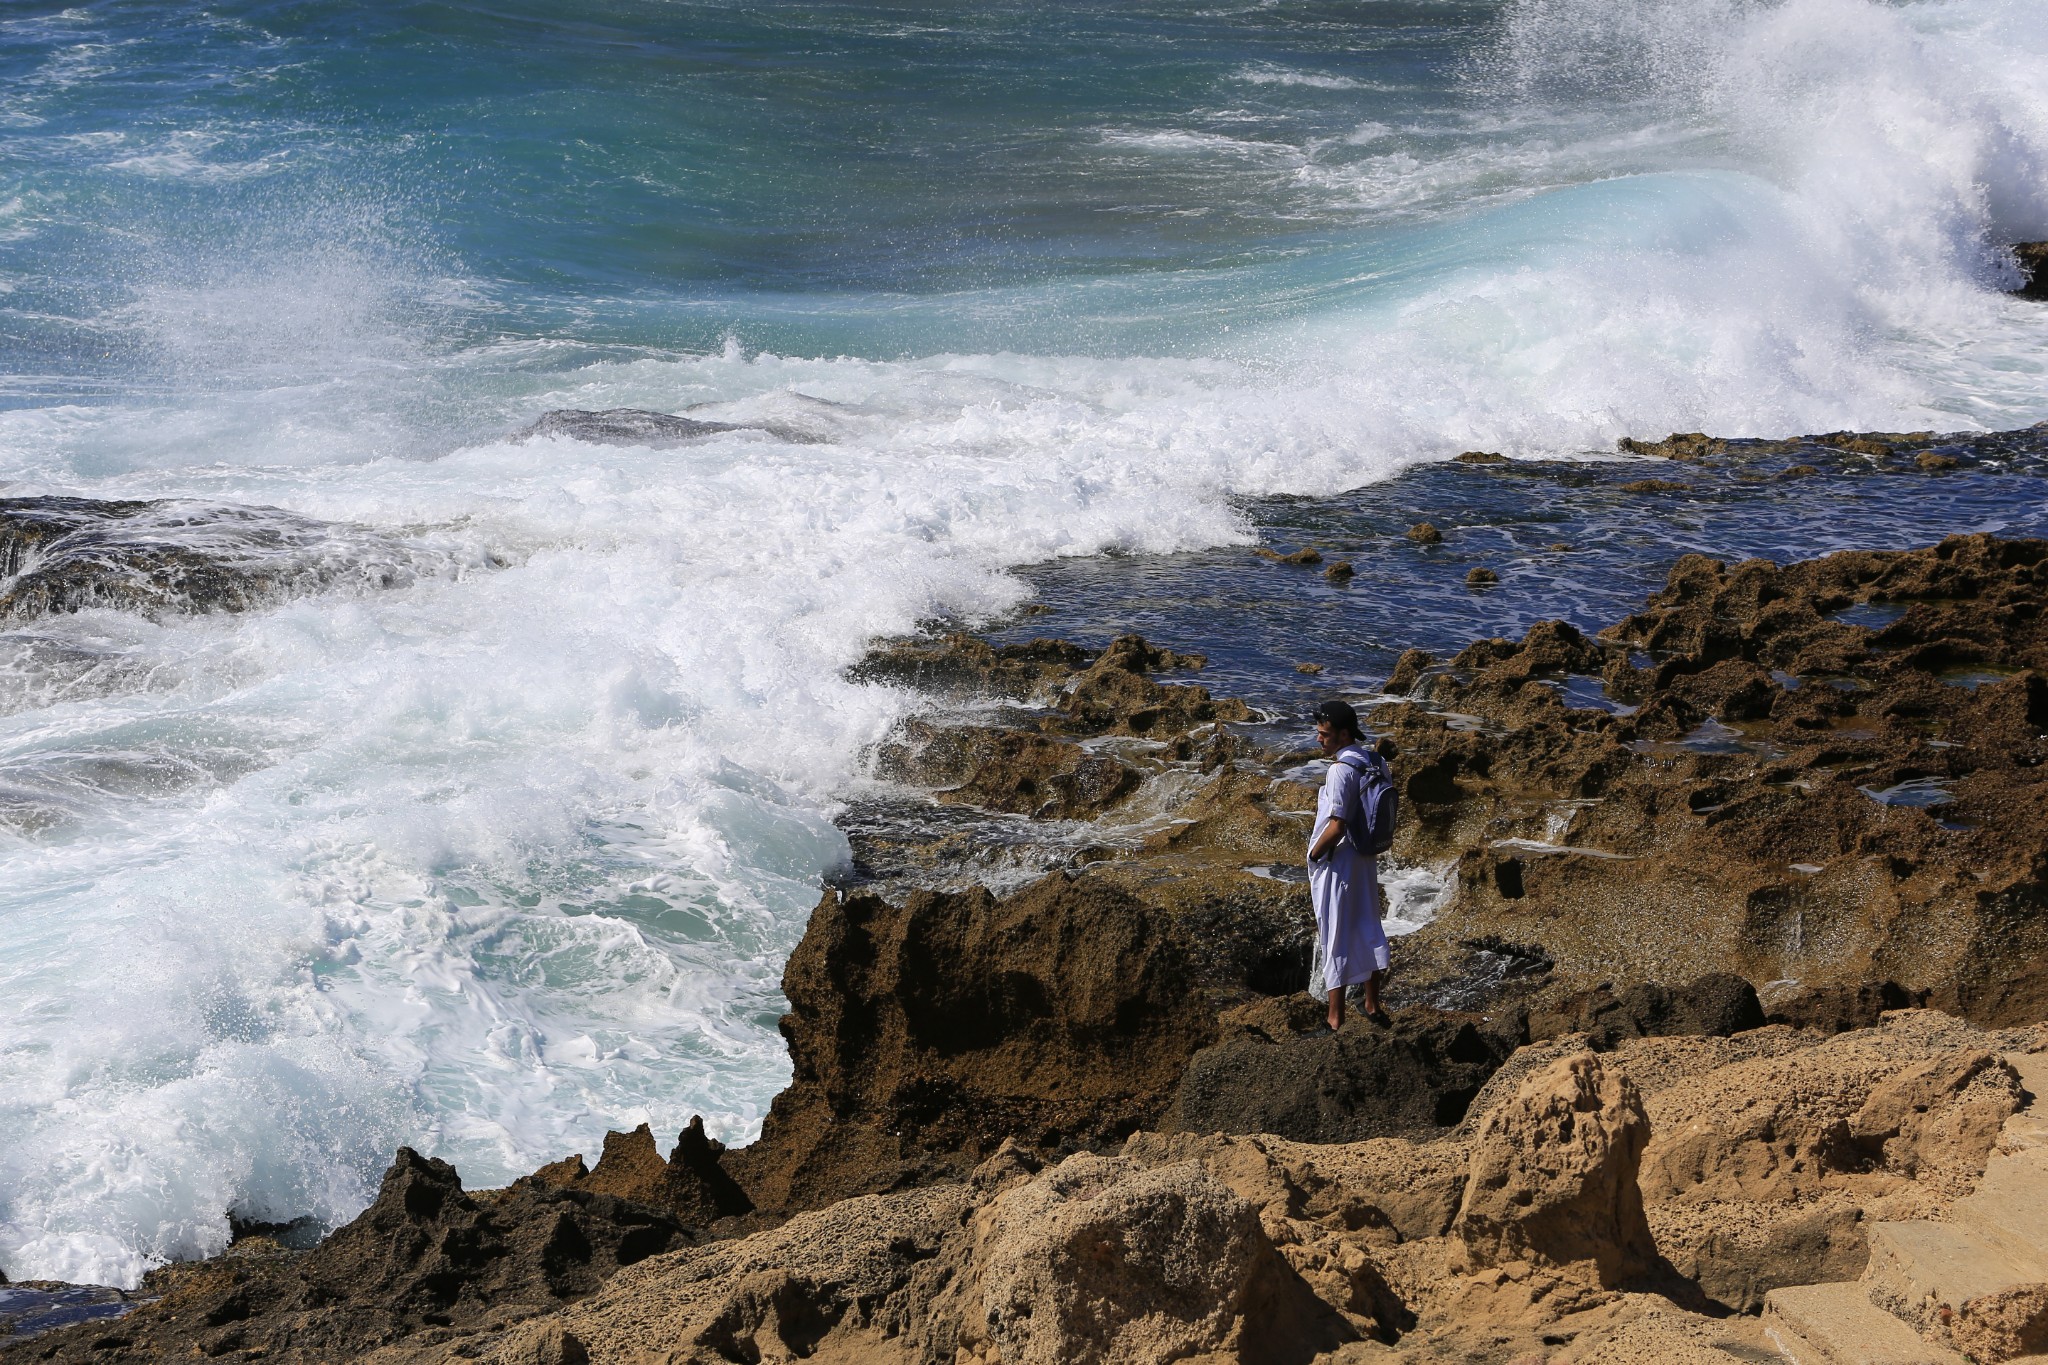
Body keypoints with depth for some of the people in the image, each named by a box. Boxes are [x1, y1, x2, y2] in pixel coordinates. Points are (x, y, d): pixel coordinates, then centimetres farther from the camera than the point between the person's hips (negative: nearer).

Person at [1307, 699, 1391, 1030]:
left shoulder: (1341, 770, -24)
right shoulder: (1372, 762, 2)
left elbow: (1336, 826, -26)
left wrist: (1314, 853, -11)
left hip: (1335, 864, -9)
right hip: (1364, 859, 9)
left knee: (1334, 936, 1)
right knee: (1367, 927, 18)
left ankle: (1335, 1018, 8)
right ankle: (1373, 1005, 29)